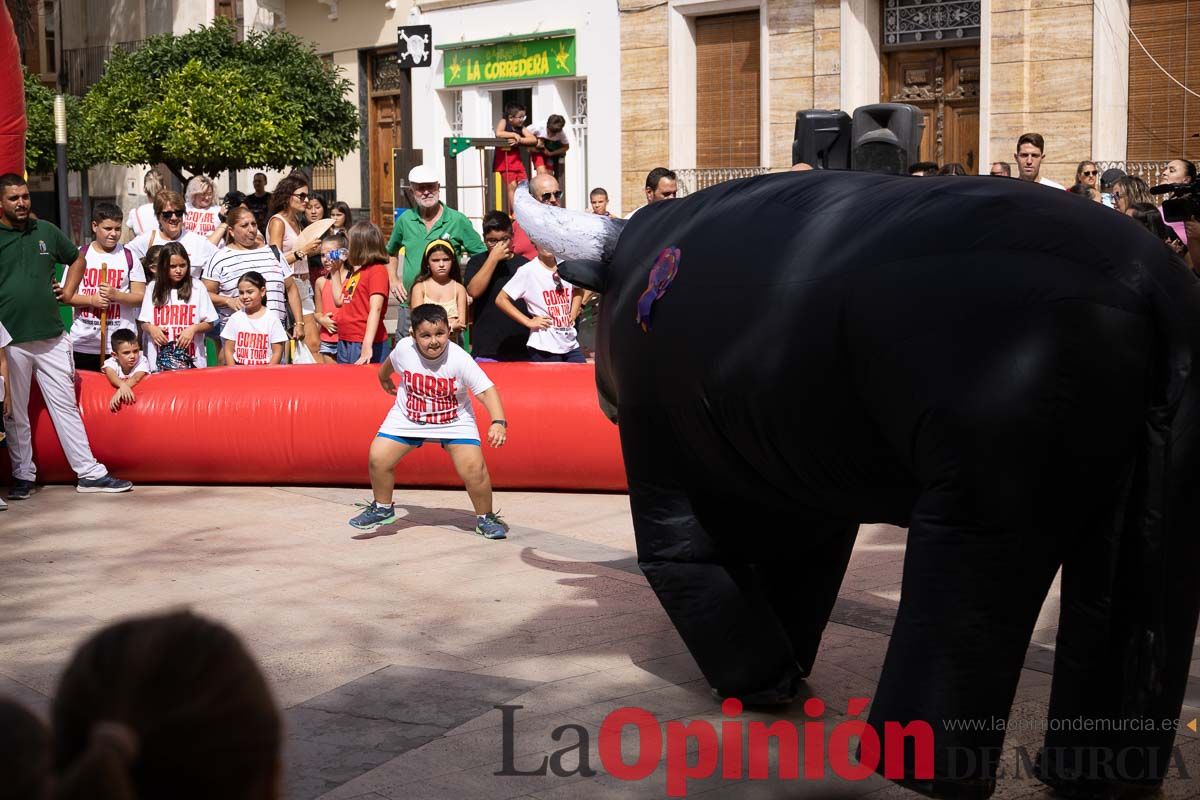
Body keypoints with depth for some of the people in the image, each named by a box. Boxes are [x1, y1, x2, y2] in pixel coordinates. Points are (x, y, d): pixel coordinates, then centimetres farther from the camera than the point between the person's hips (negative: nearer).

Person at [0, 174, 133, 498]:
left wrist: (68, 292, 12)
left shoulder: (46, 231, 10)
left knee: (66, 405, 7)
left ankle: (89, 473, 10)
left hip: (52, 336, 3)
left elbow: (77, 259, 25)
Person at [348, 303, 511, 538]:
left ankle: (485, 518, 7)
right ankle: (382, 508, 19)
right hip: (408, 418, 3)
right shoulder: (404, 349, -19)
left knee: (474, 468, -17)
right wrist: (384, 379, 27)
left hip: (454, 420, -2)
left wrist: (498, 422, -46)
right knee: (377, 459, -8)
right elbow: (390, 364, 6)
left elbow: (486, 390, -32)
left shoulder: (459, 359, -28)